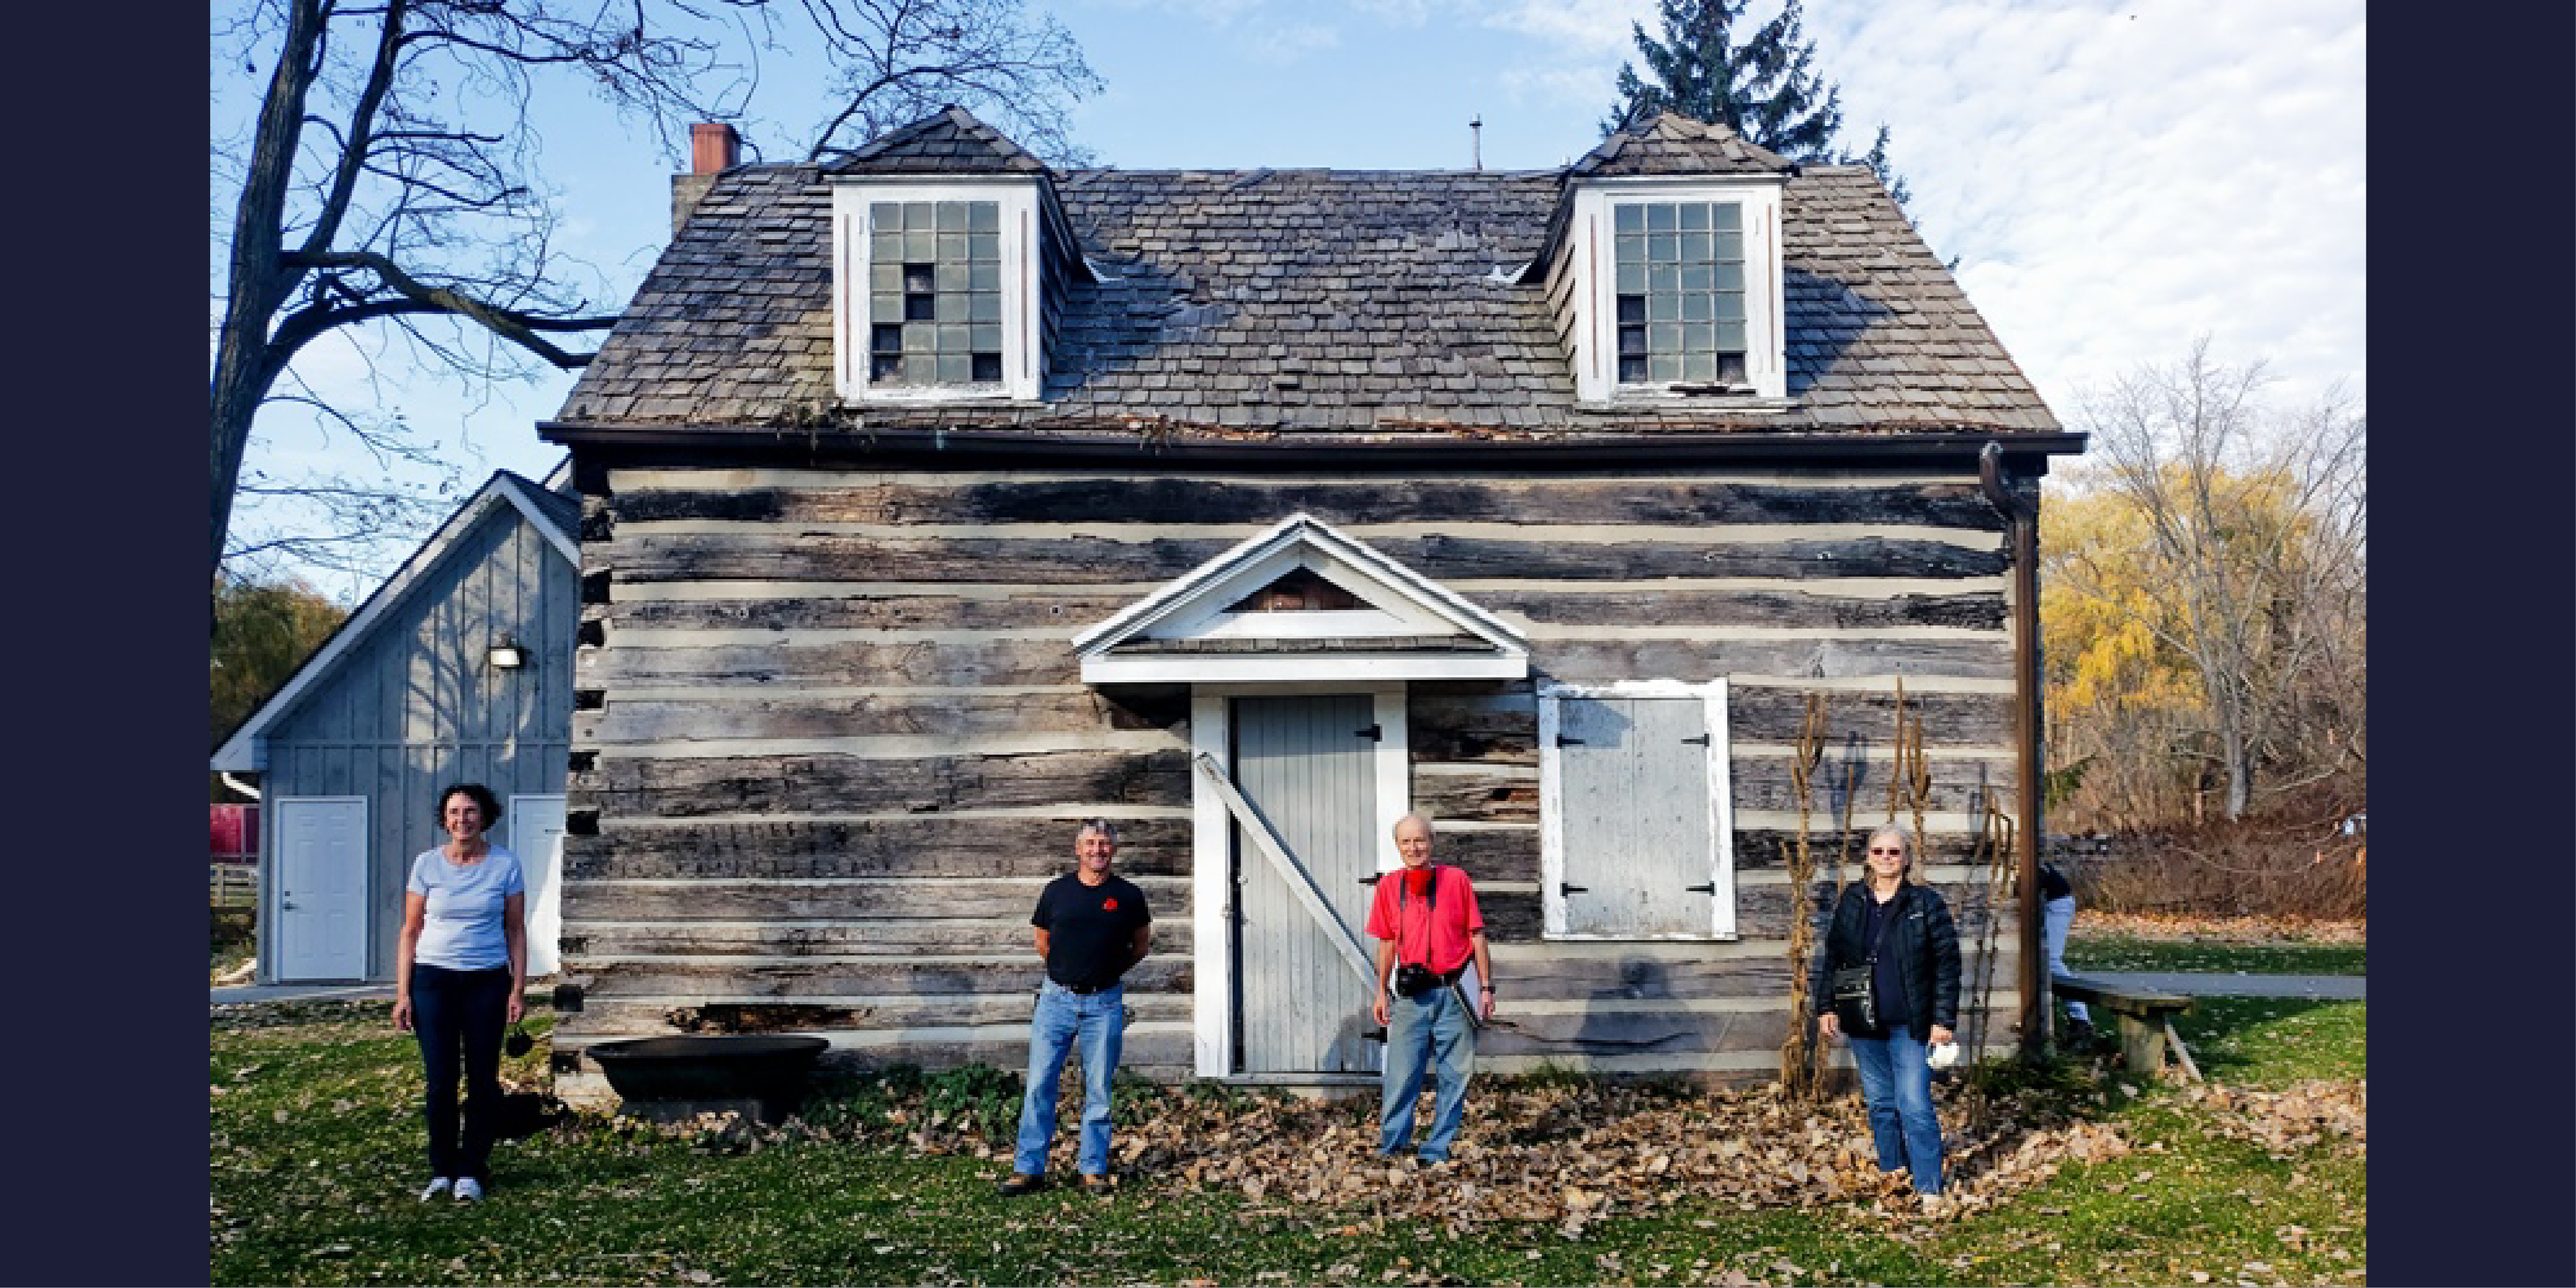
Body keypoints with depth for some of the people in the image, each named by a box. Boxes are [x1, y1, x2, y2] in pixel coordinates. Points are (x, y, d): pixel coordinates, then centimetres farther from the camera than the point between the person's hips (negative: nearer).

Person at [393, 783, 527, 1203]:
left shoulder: (506, 864, 1)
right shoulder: (427, 864, 1)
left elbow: (516, 931, 6)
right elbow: (410, 932, 5)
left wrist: (518, 989, 0)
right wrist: (402, 994, -1)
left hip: (487, 981, 0)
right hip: (433, 979, 0)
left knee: (483, 1079, 1)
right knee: (440, 1080, -2)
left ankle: (471, 1171, 13)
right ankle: (441, 1170, 12)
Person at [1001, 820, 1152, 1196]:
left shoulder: (1128, 895, 2)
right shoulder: (1056, 891, 4)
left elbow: (1142, 943, 16)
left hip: (1104, 1003, -1)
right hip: (1057, 998, 1)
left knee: (1099, 1090, 3)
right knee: (1039, 1085, 0)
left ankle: (1093, 1169, 13)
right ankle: (1029, 1168, 7)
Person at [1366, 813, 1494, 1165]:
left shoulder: (1457, 880, 0)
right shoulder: (1389, 886, 6)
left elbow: (1476, 936, 4)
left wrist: (1486, 987, 1)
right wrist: (1381, 992, 13)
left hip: (1455, 993, -1)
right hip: (1410, 997, 1)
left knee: (1454, 1077, 5)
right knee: (1400, 1076, -2)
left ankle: (1436, 1151, 15)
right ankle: (1389, 1150, 8)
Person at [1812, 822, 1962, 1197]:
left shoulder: (1927, 903, -5)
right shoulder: (1851, 901, 6)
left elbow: (1947, 963, -5)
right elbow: (1831, 956, 12)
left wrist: (1944, 1018, -9)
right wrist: (1827, 1007, 6)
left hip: (1909, 1025, -4)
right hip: (1863, 1025, 4)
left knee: (1915, 1106, -8)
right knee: (1880, 1103, 14)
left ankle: (1929, 1187, -1)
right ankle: (1891, 1170, 29)